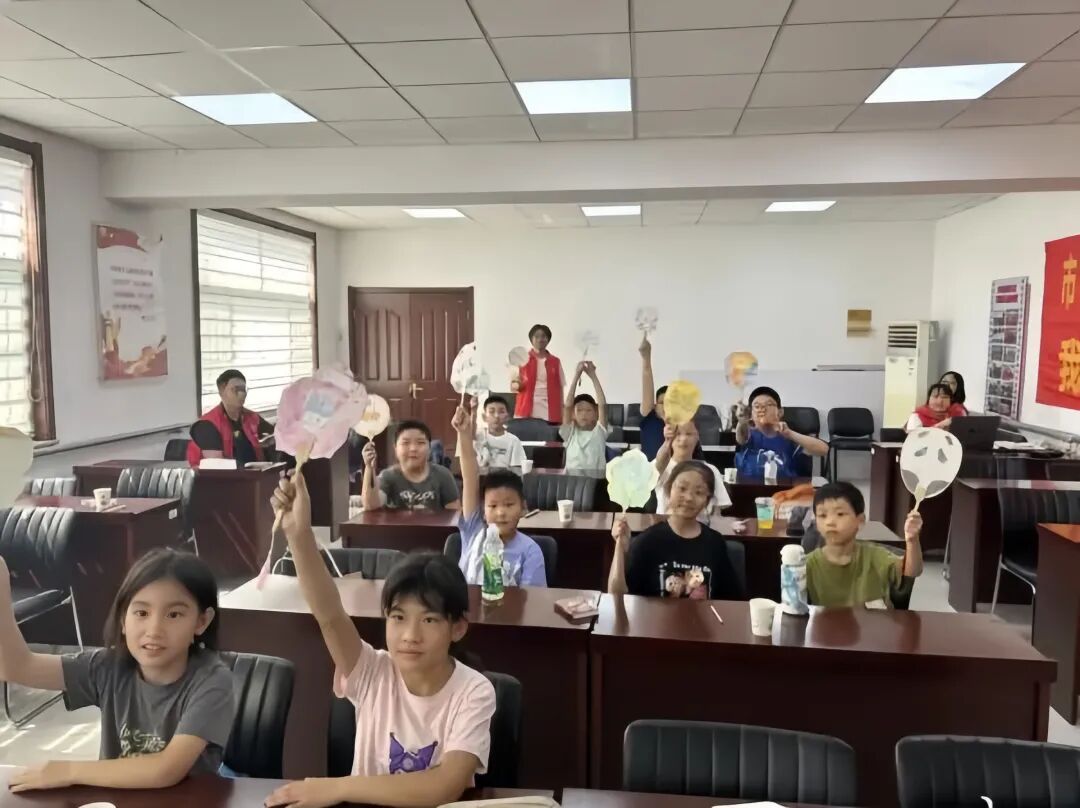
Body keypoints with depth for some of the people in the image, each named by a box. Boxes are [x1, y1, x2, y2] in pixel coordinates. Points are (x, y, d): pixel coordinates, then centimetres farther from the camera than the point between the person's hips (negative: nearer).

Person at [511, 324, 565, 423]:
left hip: (550, 413, 1)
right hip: (526, 411, -1)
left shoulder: (555, 361, 11)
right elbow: (512, 386, 6)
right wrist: (517, 385, -17)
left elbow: (559, 387, 12)